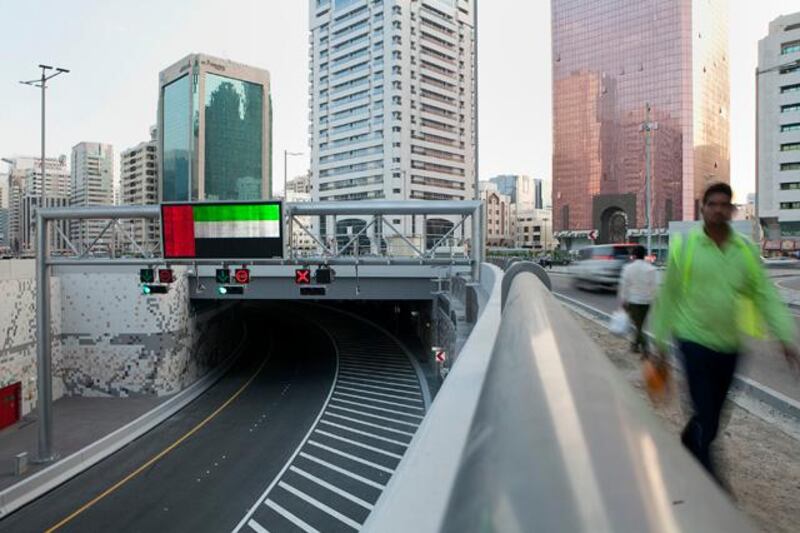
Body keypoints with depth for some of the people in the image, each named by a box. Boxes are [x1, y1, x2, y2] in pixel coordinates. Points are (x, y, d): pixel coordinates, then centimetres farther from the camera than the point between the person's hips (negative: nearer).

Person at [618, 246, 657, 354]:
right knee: (640, 324, 15)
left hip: (632, 300, -3)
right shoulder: (651, 268, -3)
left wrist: (623, 301, 0)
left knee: (637, 324, 1)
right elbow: (654, 286, -4)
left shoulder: (628, 268, -8)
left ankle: (644, 346, -9)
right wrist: (652, 300, 5)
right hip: (646, 301, 3)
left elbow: (624, 286, -7)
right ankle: (635, 345, 25)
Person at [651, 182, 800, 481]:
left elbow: (766, 296, 2)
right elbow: (667, 295, -2)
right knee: (706, 416, -5)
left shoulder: (747, 250, 3)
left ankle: (686, 447, 43)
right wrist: (660, 338, 0)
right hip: (695, 341, -4)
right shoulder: (684, 246, -7)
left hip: (729, 347, 4)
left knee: (712, 413, 17)